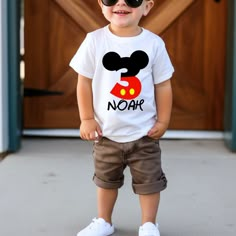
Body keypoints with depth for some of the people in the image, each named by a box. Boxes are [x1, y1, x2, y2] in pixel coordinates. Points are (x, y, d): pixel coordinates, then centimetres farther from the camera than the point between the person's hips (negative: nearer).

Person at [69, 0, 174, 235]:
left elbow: (163, 86, -3)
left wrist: (163, 122, -3)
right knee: (106, 179, 19)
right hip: (106, 132, 1)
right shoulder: (94, 40, -11)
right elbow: (84, 82, -5)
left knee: (149, 180, 9)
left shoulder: (154, 43, -10)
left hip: (144, 133, -1)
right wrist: (86, 119, -7)